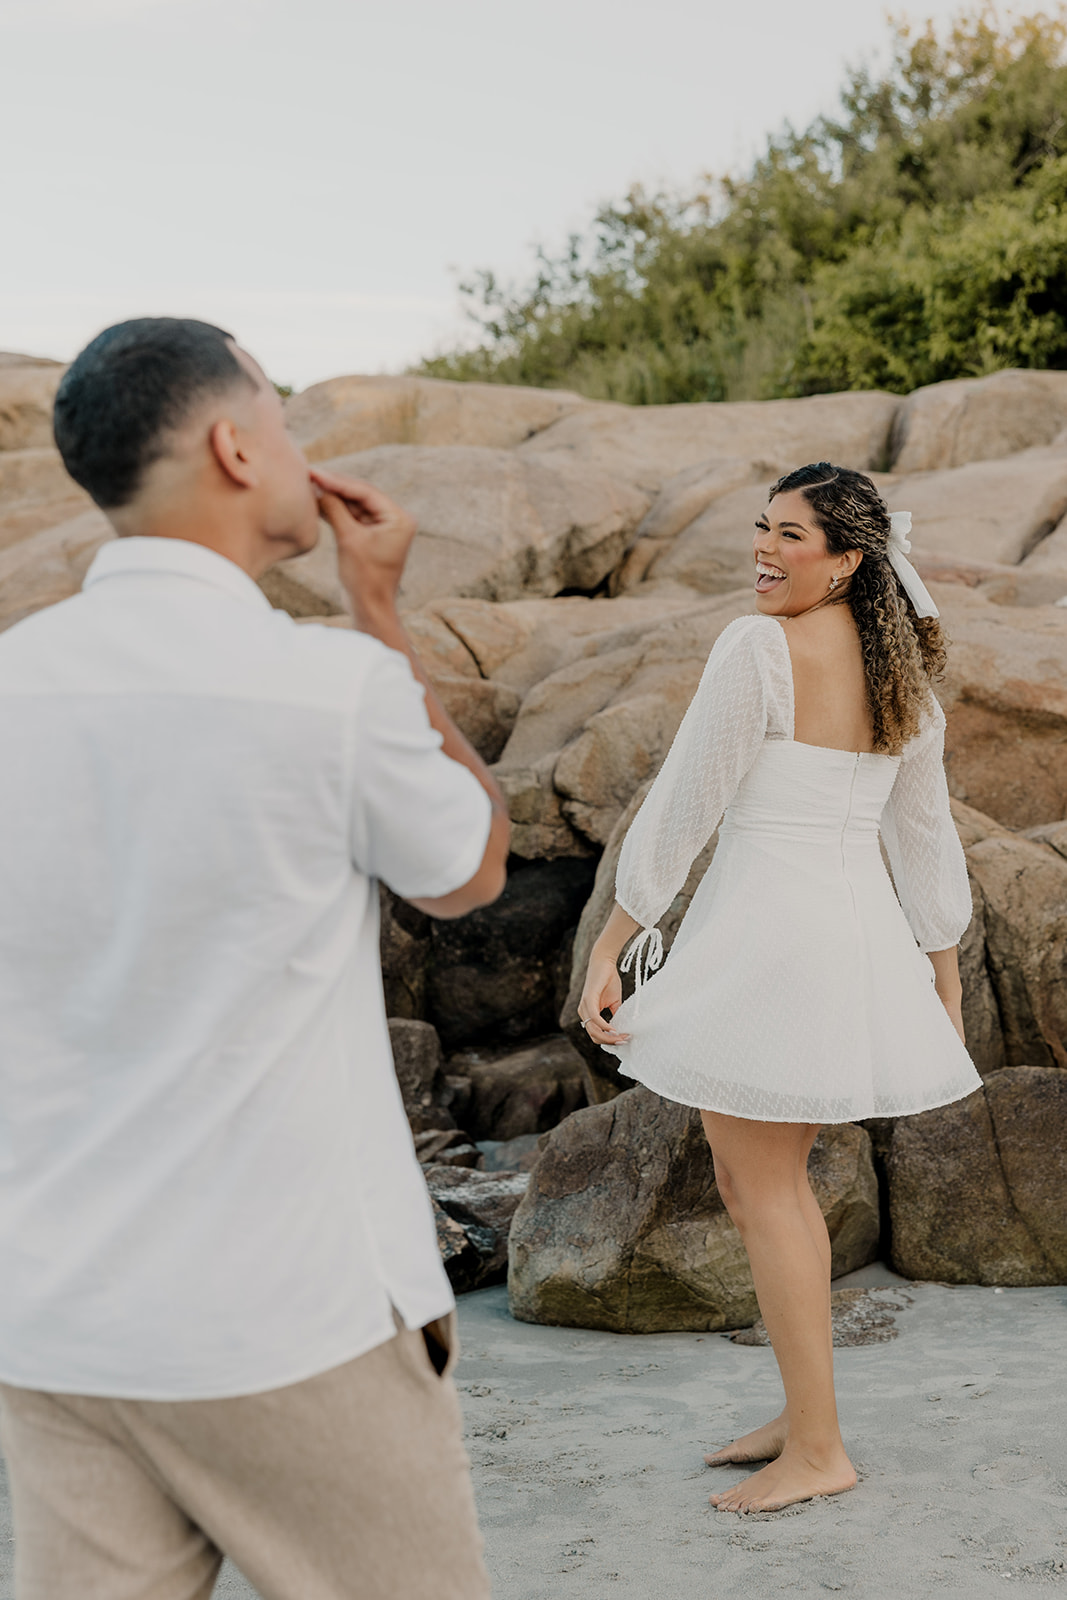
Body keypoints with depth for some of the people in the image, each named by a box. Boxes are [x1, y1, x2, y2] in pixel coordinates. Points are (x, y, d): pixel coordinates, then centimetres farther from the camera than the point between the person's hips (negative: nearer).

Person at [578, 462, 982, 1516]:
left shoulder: (759, 648, -12)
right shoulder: (902, 670, 10)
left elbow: (682, 807, -11)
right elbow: (926, 836, 16)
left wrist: (608, 951, -6)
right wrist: (943, 976, 23)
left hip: (764, 927, -8)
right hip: (860, 936, 8)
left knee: (758, 1191, 1)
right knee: (776, 1181, 19)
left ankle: (818, 1452, 6)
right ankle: (802, 1413, 25)